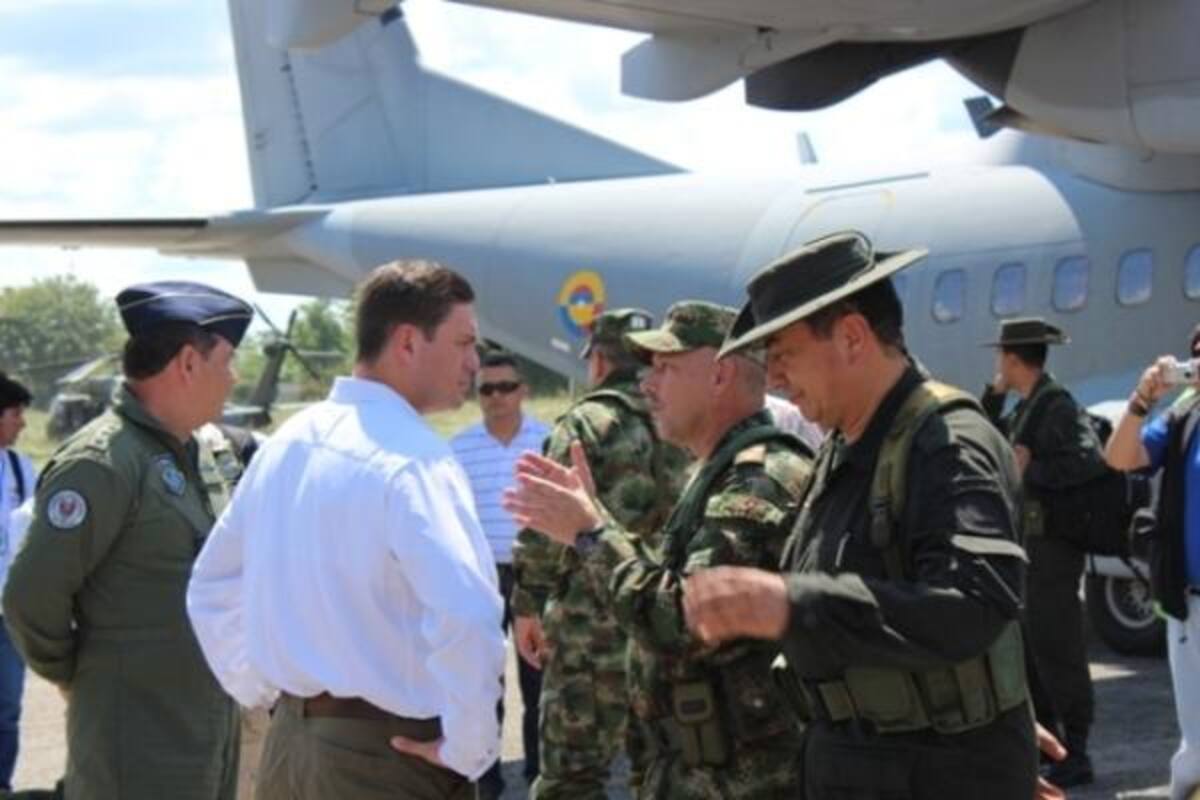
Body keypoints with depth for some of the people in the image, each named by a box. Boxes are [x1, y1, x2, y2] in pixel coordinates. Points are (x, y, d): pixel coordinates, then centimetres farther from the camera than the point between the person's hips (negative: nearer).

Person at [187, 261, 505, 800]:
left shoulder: (286, 442, 7)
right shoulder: (412, 459, -17)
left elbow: (211, 589, 16)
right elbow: (466, 618, -31)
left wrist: (262, 692, 16)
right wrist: (468, 748, -18)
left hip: (289, 742, 7)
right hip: (386, 756, -7)